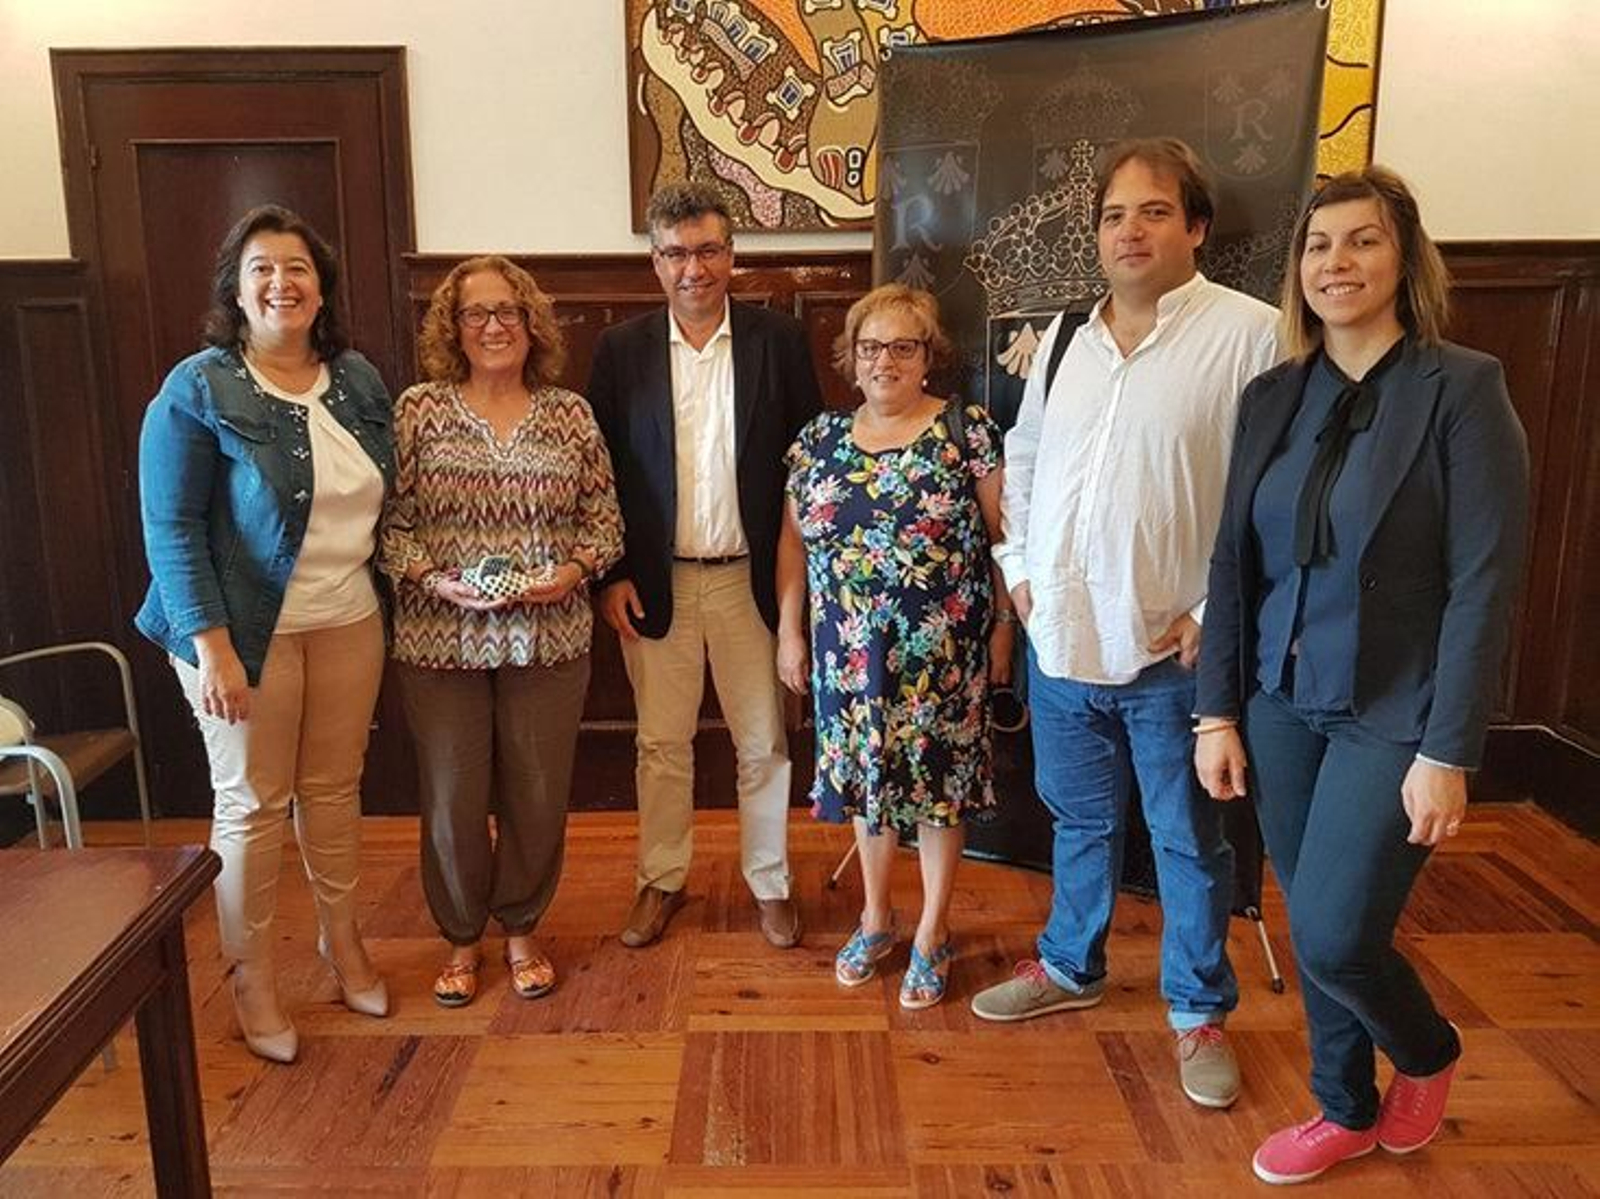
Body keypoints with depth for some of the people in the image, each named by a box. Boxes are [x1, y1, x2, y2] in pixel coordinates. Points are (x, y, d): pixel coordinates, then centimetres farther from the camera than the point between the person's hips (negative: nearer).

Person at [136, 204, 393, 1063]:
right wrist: (211, 643, -19)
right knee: (252, 803, 7)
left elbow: (384, 499, 11)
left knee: (334, 789, 15)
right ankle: (252, 977, 25)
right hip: (248, 630, -4)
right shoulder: (197, 389, -10)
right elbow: (170, 527, -12)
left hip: (349, 623, 4)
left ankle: (342, 942, 34)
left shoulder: (358, 380, 4)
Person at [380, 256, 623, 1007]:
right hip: (440, 642, -1)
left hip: (549, 641, 1)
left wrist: (571, 571, -12)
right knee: (453, 799, 9)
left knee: (538, 795, 10)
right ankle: (461, 939, 32)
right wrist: (434, 580, -16)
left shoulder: (570, 414, 4)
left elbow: (605, 520, 6)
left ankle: (520, 929, 33)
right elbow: (386, 521, -1)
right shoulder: (417, 410, 0)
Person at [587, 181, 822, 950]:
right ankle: (661, 879, 30)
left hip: (751, 579, 0)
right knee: (661, 744, 12)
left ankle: (769, 881, 29)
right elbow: (598, 471, 3)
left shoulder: (779, 341, -1)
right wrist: (609, 576, -3)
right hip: (655, 584, 1)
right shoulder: (621, 350, 1)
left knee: (763, 743, 11)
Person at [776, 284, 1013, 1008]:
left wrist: (1004, 624, -6)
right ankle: (876, 917, 34)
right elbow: (794, 542, 9)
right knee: (865, 774, 14)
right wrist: (789, 631, 7)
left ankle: (933, 932, 24)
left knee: (939, 777, 6)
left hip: (941, 651, -3)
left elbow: (1004, 534, -4)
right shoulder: (820, 439, 6)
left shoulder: (968, 431, -5)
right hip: (850, 650, 4)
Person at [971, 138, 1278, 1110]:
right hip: (1062, 634, 5)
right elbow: (1023, 458, 19)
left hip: (1172, 647, -5)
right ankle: (1072, 967, 41)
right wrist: (1020, 565, 11)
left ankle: (1201, 1010, 31)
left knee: (1189, 838, 12)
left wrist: (1218, 611, -14)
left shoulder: (1251, 335, -10)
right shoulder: (1064, 339, 9)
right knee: (1081, 819, 21)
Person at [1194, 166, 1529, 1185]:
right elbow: (1235, 561, 5)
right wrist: (1218, 713, 3)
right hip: (1281, 704, 5)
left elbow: (1484, 584, -13)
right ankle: (1347, 1111, 37)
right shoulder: (1273, 396, 4)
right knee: (1311, 928, 13)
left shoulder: (1463, 389, -10)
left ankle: (1428, 1055, 30)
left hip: (1392, 715, -4)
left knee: (1333, 935, -4)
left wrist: (1448, 754, -15)